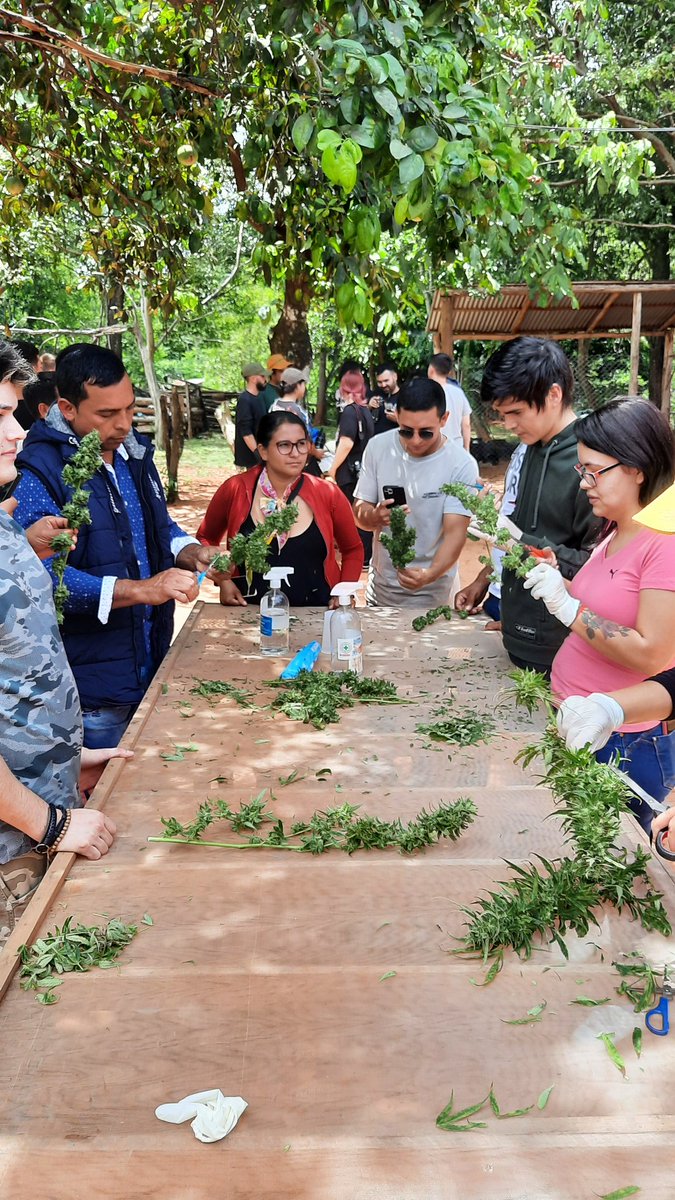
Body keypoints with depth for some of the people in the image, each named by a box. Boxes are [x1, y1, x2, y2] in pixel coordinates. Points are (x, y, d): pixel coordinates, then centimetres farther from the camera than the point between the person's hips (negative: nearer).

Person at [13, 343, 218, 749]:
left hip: (153, 666, 7)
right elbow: (42, 576, -24)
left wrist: (188, 550, -2)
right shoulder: (39, 472, -16)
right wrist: (140, 590, -30)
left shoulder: (133, 451, 8)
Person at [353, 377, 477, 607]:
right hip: (379, 584, 4)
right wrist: (375, 517, -27)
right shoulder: (378, 447, -8)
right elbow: (359, 512, -3)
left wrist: (430, 575, -40)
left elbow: (455, 532, -21)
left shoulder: (462, 465, -18)